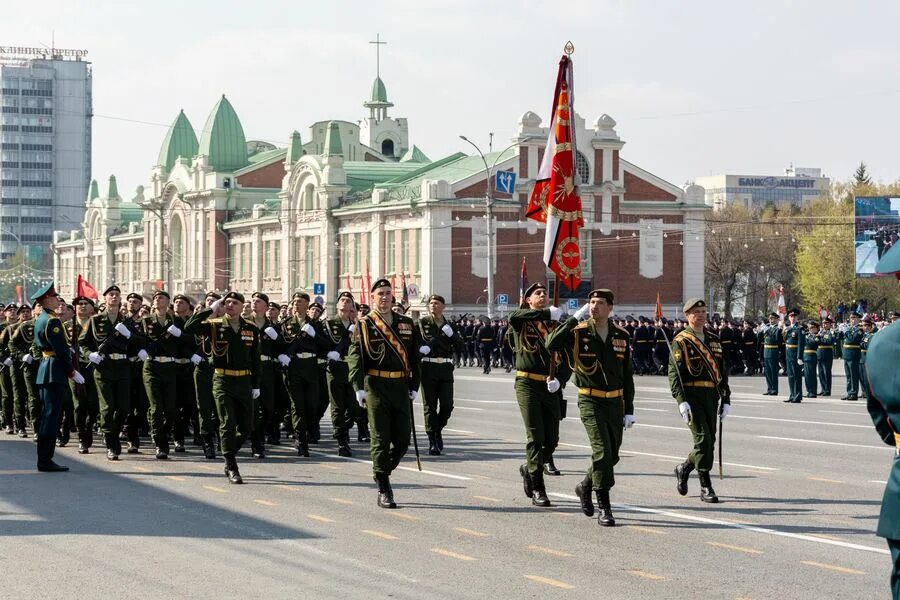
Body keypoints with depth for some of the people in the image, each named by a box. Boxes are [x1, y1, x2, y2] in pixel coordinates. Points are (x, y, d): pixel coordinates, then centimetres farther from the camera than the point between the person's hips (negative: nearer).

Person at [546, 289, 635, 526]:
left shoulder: (621, 337, 5)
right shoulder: (578, 333, -5)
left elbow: (627, 376, 9)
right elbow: (552, 344, -25)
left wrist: (629, 410, 6)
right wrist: (575, 318, -22)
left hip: (615, 402, 4)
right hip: (590, 402, -4)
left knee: (612, 456, 12)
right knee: (602, 451, -16)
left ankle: (585, 487, 38)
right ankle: (604, 508, -11)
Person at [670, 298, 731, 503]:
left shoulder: (713, 340, 16)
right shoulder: (681, 342, -2)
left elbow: (723, 371, 19)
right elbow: (674, 373, -9)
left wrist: (726, 399, 14)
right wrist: (682, 401, -20)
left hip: (711, 396, 6)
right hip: (691, 396, -6)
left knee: (709, 442, 8)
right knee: (703, 438, -13)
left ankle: (684, 469, 33)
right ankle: (705, 488, -7)